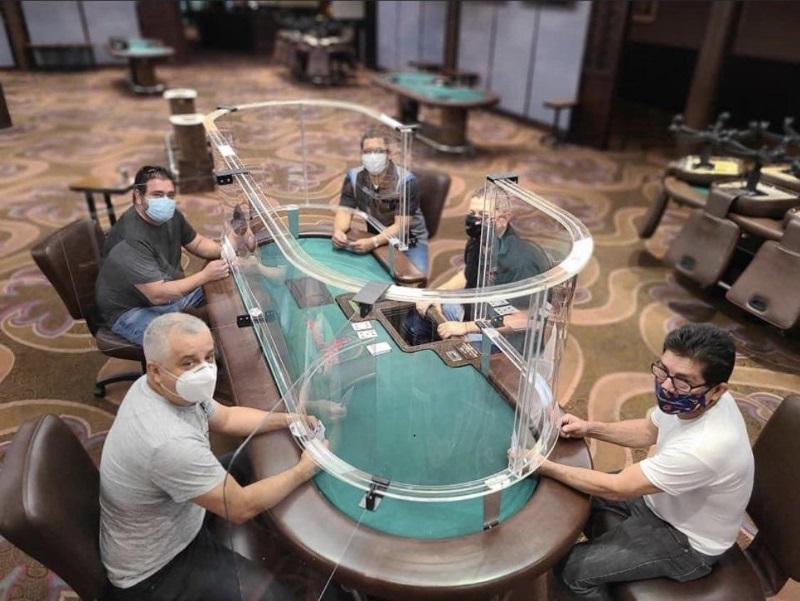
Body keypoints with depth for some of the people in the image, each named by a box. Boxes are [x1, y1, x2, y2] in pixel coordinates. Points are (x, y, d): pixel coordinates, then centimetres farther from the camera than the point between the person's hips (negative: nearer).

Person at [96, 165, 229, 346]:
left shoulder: (170, 216, -5)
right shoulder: (130, 240, -30)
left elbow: (198, 243, 10)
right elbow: (158, 295, -32)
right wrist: (206, 275, -28)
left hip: (170, 291, 9)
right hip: (133, 310, -8)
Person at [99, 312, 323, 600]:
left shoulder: (170, 388, -13)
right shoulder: (170, 442, -39)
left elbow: (225, 417, 6)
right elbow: (240, 507, -27)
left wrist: (285, 419, -6)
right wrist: (304, 470, -15)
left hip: (169, 520, 9)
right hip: (152, 572, -8)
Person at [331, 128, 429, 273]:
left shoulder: (406, 181, -21)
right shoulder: (353, 177, -7)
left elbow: (401, 226, -25)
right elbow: (344, 212, -8)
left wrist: (373, 243, -41)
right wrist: (338, 231, -32)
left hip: (410, 241, -4)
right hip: (374, 238, 4)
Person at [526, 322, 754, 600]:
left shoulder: (707, 446, -41)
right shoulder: (693, 400, -17)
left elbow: (617, 488, -31)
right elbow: (648, 430, 5)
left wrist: (543, 466, -25)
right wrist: (590, 428, -9)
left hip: (686, 541, -7)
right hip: (661, 499, 8)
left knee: (571, 567, -10)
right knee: (581, 492, 17)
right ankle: (605, 551, 41)